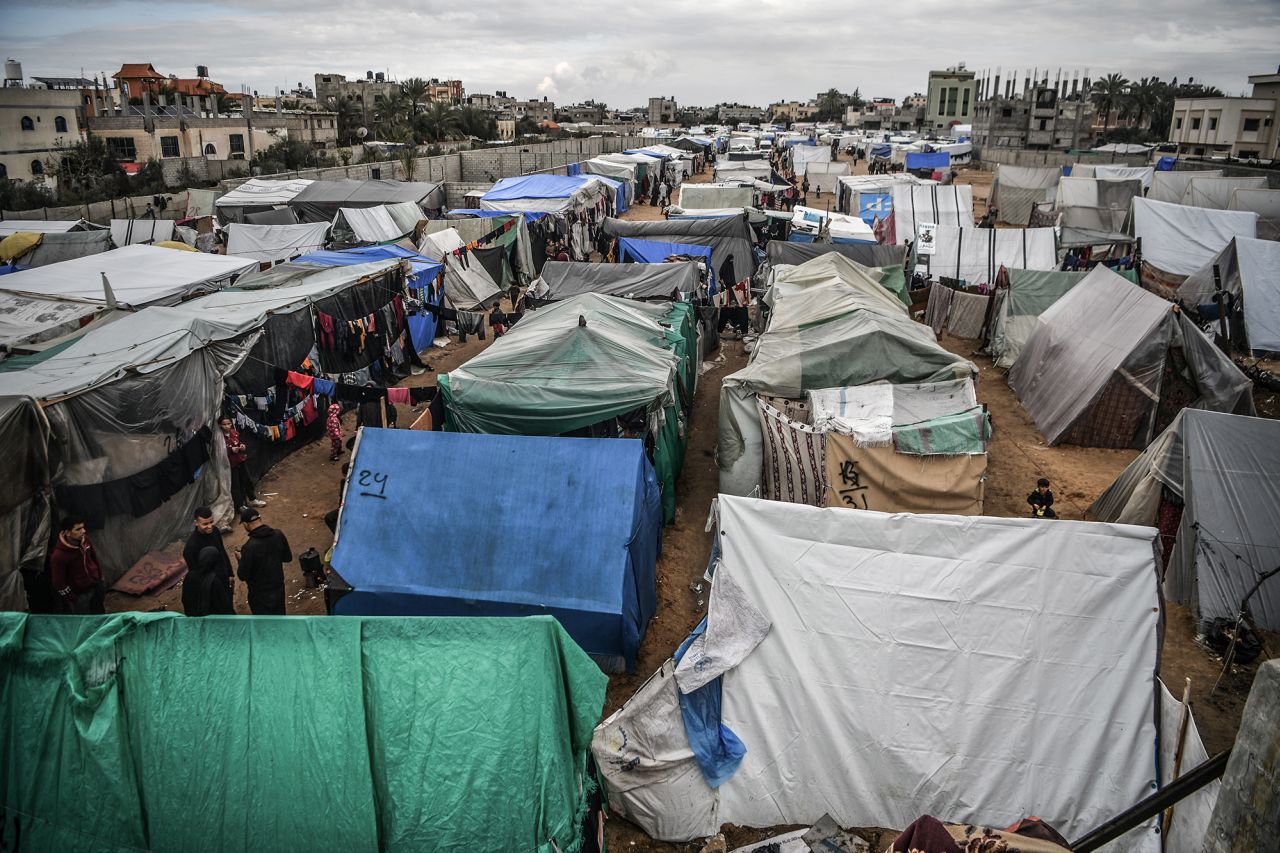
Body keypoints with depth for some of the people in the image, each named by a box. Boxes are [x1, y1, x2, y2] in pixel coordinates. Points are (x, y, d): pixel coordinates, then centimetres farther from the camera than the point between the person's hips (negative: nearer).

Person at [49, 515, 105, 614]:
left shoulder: (84, 539, -12)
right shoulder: (58, 556, -30)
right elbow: (58, 583, -20)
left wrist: (100, 575, 16)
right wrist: (74, 600, -14)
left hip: (95, 586, 6)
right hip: (79, 595, -6)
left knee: (100, 614, 24)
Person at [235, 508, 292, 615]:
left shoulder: (250, 547, -28)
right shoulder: (278, 535, -11)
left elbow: (242, 575, -19)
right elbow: (288, 558, 3)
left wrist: (241, 558, -3)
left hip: (260, 593, -5)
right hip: (279, 587, 5)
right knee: (279, 617, 24)